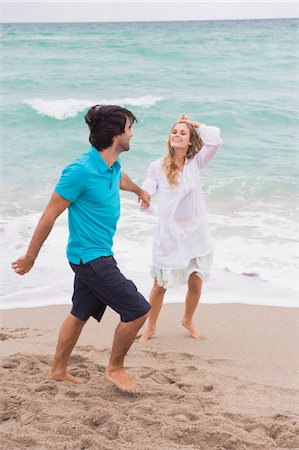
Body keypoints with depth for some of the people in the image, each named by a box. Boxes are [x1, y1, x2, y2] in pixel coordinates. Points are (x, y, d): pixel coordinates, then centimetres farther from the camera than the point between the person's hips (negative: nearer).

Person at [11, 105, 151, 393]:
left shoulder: (112, 165, 2)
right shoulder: (81, 171, -24)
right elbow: (50, 215, -17)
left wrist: (139, 191, 51)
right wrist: (30, 258, -9)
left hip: (97, 255, 9)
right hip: (91, 257, -9)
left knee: (80, 314, 19)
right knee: (137, 310, -7)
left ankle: (58, 370, 34)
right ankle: (115, 369, 12)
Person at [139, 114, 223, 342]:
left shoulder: (195, 163, 0)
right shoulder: (158, 167, -3)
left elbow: (216, 141, -13)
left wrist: (194, 123, -3)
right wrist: (143, 199, -34)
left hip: (196, 232, 2)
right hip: (169, 234, -2)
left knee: (196, 284, 9)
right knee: (160, 285, 6)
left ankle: (188, 320, 37)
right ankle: (151, 327, 27)